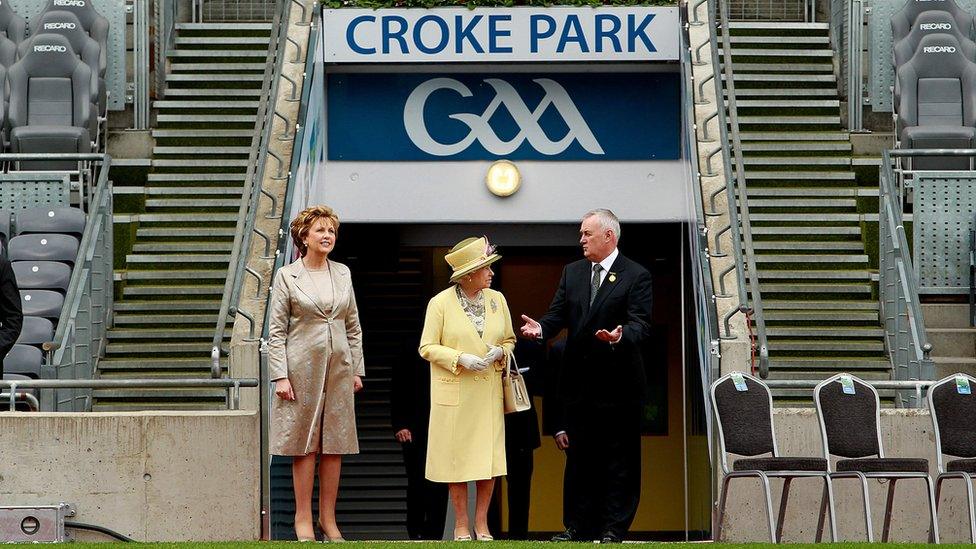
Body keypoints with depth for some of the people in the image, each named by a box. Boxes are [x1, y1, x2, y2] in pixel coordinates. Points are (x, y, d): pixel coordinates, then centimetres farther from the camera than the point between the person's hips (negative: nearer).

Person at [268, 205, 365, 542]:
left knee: (335, 445, 3)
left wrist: (357, 369, 9)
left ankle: (328, 518, 10)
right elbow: (276, 330, -3)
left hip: (339, 368, 4)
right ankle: (303, 518, 3)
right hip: (303, 366, -4)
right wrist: (280, 375, -10)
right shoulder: (287, 275, 0)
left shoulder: (342, 274, 12)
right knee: (304, 444, -2)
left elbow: (353, 327, 16)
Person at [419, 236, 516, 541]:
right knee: (457, 458, -1)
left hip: (489, 392, 3)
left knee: (490, 457, -1)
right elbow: (427, 347, -3)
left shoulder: (497, 300, 8)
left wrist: (499, 352, -6)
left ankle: (481, 525, 8)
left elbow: (510, 341, 17)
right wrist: (460, 359, -16)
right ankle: (461, 526, 8)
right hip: (454, 393, -3)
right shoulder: (440, 303, -4)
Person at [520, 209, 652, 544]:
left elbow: (640, 324, -13)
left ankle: (614, 529, 4)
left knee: (619, 460, 0)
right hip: (579, 383, 6)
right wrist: (541, 328, -15)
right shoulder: (572, 273, 13)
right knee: (579, 457, 10)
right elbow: (559, 314, 7)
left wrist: (621, 336, -35)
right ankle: (580, 526, 16)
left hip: (617, 381, -6)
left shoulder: (636, 276, -5)